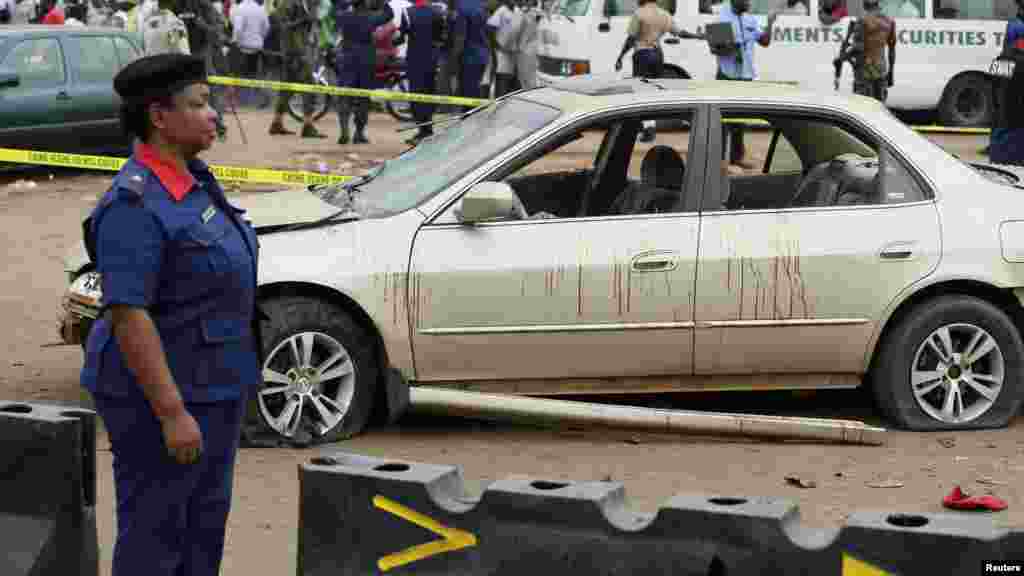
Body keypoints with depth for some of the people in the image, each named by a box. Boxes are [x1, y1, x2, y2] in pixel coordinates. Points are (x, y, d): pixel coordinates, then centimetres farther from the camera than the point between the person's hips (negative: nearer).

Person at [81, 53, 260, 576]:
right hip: (161, 392, -9)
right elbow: (128, 316, -25)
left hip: (213, 385, 9)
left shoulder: (193, 180, 7)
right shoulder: (135, 206, -22)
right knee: (154, 532, 0)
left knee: (206, 518, 18)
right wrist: (172, 412, -26)